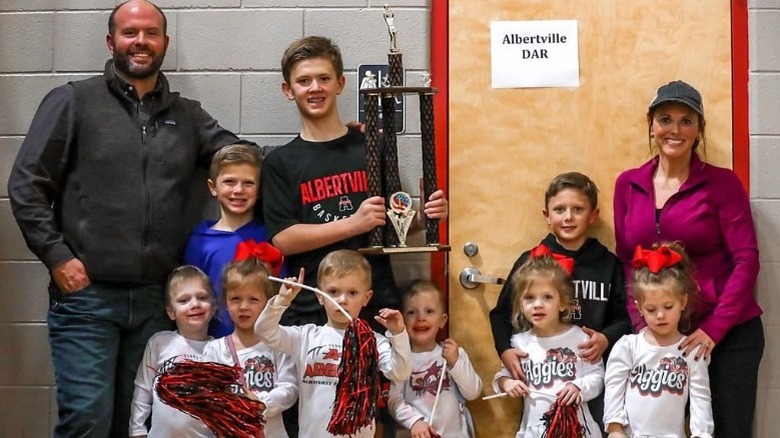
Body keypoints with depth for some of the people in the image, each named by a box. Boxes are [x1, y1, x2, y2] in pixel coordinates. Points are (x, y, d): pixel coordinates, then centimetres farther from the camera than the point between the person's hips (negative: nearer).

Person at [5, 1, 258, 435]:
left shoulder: (188, 116, 14)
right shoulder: (73, 102, 3)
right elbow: (27, 185, 0)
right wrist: (57, 256, -9)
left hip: (157, 299, 4)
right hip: (85, 295, -3)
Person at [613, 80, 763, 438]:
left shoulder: (722, 183, -6)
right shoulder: (628, 185, 4)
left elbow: (746, 260, -10)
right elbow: (625, 263, 7)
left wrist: (714, 328, -16)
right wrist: (640, 324, -3)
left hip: (729, 333, -3)